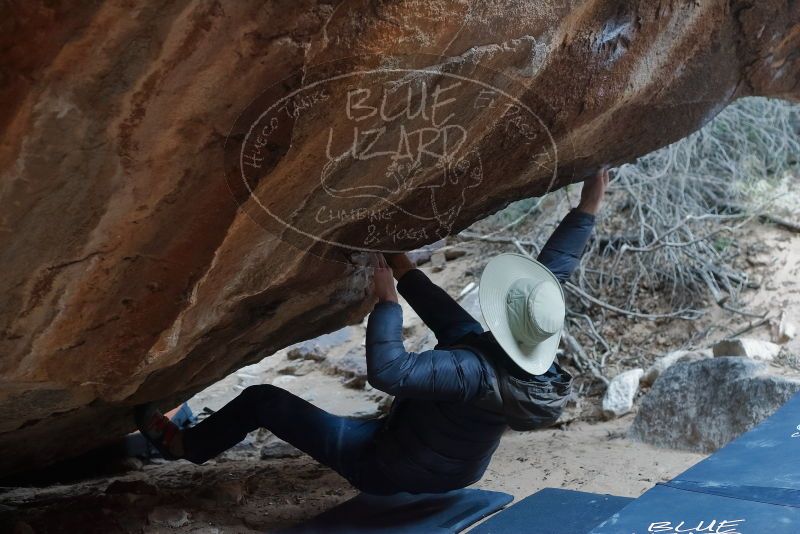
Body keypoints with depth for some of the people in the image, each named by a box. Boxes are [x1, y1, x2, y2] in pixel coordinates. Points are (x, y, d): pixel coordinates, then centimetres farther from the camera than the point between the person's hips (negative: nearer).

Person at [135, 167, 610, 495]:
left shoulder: (476, 373, -40)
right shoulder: (535, 356, -19)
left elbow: (385, 370, -47)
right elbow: (554, 270, -8)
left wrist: (387, 301, -35)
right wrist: (589, 208, -3)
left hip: (386, 470, -7)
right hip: (462, 471, 7)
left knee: (262, 400, 3)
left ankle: (187, 446, 29)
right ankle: (406, 273, 33)